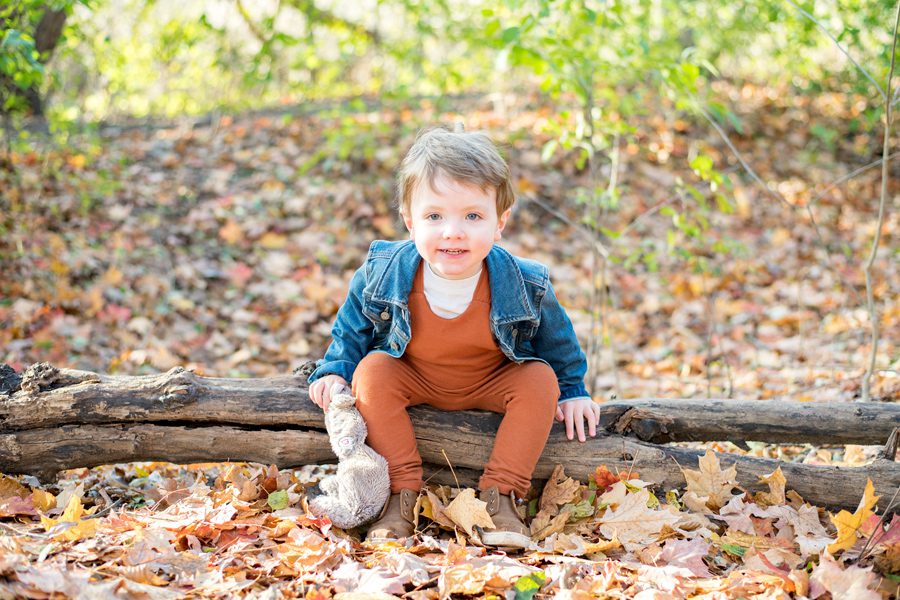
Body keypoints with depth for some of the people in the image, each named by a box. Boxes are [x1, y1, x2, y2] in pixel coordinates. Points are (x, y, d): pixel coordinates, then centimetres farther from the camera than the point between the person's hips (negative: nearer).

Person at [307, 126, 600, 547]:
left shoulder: (526, 287, -25)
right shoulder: (382, 275, -24)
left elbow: (556, 340, -3)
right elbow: (351, 328, -3)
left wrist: (572, 390, 2)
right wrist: (335, 371, -14)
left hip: (490, 386, 0)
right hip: (412, 380, 0)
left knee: (541, 380, -23)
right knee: (372, 371, -26)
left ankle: (499, 493, -16)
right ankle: (403, 491, -20)